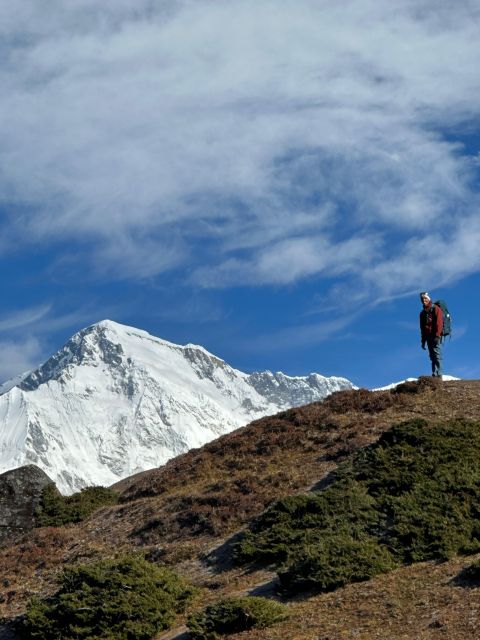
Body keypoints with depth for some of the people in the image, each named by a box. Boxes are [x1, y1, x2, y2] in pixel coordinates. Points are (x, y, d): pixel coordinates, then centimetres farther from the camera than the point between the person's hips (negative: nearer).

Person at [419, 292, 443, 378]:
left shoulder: (436, 309, 0)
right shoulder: (423, 313, 21)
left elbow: (439, 323, -11)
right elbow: (422, 328, 22)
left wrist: (437, 335, -19)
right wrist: (423, 340, 17)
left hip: (436, 336, -7)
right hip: (428, 337, 7)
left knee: (437, 355, -13)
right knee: (432, 356, 3)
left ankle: (438, 374, -20)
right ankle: (434, 374, 0)